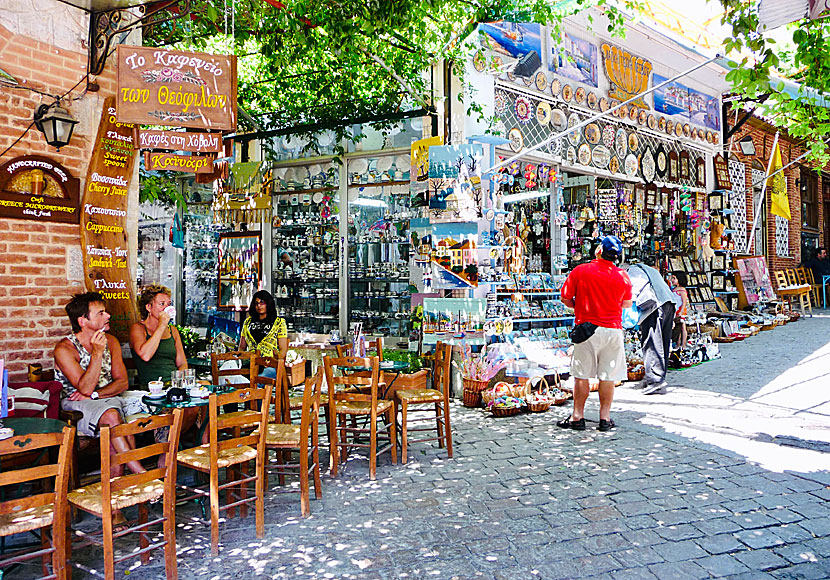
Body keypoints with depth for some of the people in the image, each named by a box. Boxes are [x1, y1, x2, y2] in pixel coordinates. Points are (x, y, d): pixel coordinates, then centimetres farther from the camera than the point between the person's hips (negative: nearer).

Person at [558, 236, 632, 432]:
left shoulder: (580, 271, -6)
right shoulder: (623, 276, 1)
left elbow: (565, 298, 0)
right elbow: (627, 304, 15)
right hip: (613, 329, 2)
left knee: (581, 375, 7)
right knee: (607, 376, 8)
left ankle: (577, 417, 11)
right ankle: (605, 418, 14)